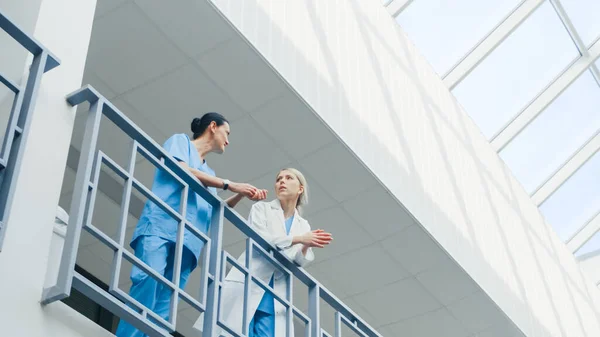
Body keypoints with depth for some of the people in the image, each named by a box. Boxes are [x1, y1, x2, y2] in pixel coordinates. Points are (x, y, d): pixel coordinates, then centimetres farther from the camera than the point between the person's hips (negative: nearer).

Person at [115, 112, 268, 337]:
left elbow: (214, 210, 30)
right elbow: (181, 170, -3)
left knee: (164, 307, -10)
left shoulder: (208, 174, 34)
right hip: (160, 225, -6)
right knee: (148, 280, -28)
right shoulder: (181, 141, 16)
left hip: (187, 239, 7)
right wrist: (228, 184, -2)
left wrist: (241, 196, 18)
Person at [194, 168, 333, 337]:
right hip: (248, 285, -3)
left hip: (276, 297, 3)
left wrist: (305, 247, -10)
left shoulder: (303, 226, 20)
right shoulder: (261, 208, 11)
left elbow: (298, 263, 11)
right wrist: (298, 239, -9)